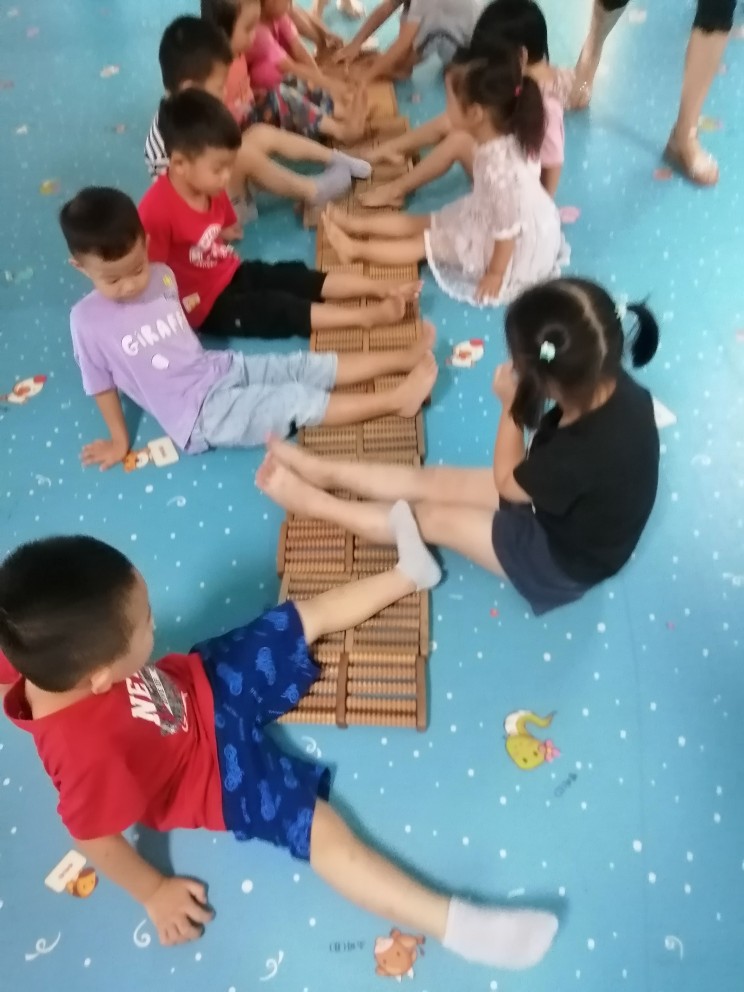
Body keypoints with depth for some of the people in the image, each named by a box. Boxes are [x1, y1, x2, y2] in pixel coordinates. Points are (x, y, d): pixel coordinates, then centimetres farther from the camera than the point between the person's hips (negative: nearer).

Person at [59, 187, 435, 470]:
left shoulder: (162, 276, 1)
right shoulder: (87, 320, -13)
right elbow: (102, 385, -3)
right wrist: (120, 440, 3)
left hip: (221, 367, 6)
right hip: (200, 415, -6)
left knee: (307, 366, -4)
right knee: (297, 401, -16)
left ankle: (405, 357, 0)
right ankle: (395, 400, -14)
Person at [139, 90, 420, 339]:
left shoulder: (209, 188, -1)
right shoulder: (157, 210, -28)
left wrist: (224, 247, 1)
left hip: (233, 274, 8)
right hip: (207, 306, -8)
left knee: (295, 276, -5)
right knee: (278, 308, -20)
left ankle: (380, 288, -8)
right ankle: (367, 316, -26)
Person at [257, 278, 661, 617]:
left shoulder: (587, 449, -42)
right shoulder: (608, 384, -18)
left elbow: (507, 483, -20)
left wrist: (511, 405, -17)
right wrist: (523, 403, -15)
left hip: (565, 558, -7)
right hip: (565, 506, 7)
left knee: (433, 516, -3)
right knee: (434, 480, 4)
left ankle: (311, 500, 12)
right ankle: (325, 472, 17)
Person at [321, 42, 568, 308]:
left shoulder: (498, 167, -37)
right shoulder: (503, 140, -9)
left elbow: (507, 230, -30)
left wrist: (495, 274, -17)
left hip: (518, 249, -8)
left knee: (426, 241, 0)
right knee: (426, 222, 10)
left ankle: (355, 248, 10)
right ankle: (358, 223, 19)